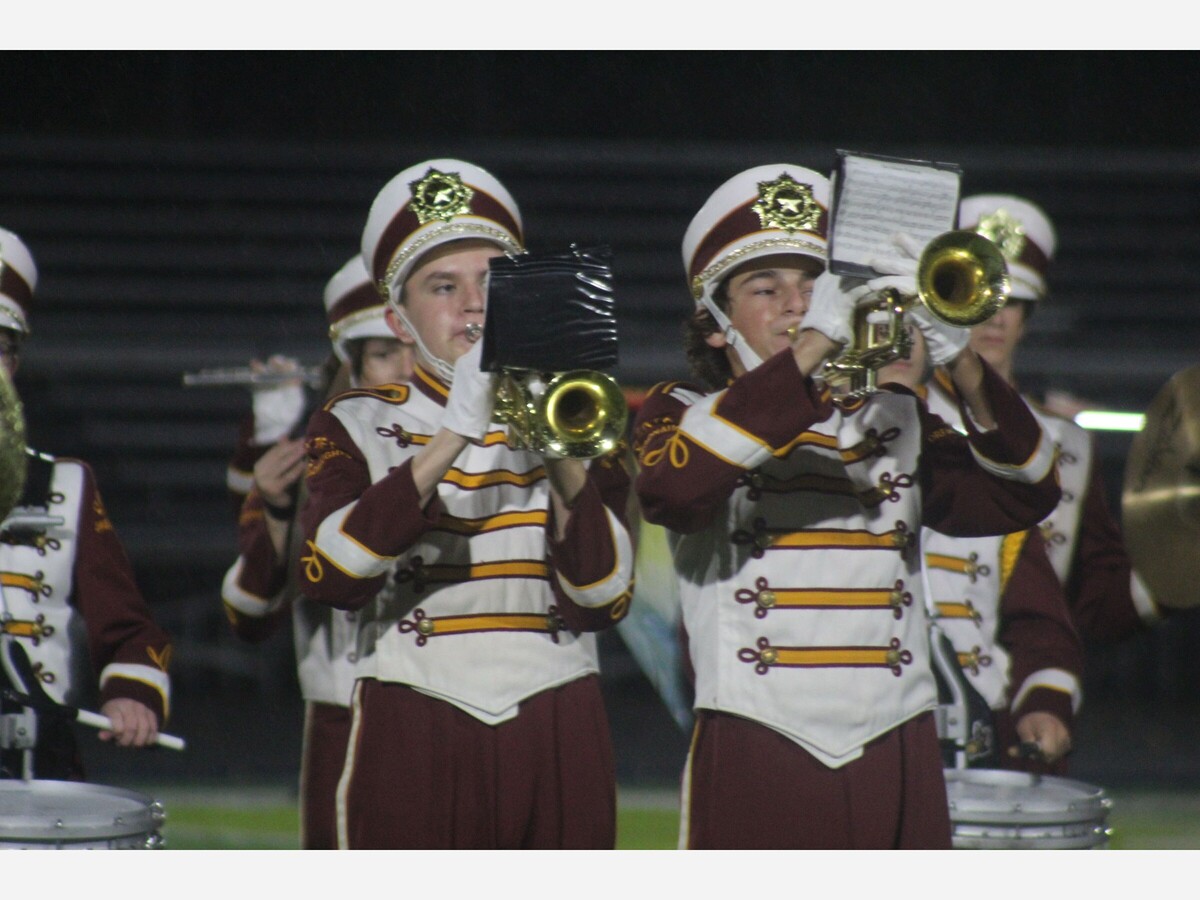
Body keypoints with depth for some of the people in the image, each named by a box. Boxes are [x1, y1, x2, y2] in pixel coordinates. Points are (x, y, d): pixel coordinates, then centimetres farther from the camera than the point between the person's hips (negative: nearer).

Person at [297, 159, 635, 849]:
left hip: (558, 741, 2)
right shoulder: (357, 428, 7)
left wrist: (560, 461, -14)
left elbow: (604, 599, -1)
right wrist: (450, 440, -19)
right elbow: (329, 574, -13)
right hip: (413, 740, -2)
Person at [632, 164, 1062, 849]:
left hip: (896, 760, 3)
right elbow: (671, 485, -18)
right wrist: (811, 349, -23)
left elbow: (1024, 498, 2)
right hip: (756, 763, -3)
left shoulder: (897, 421, 17)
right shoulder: (684, 414, 7)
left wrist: (964, 368, -14)